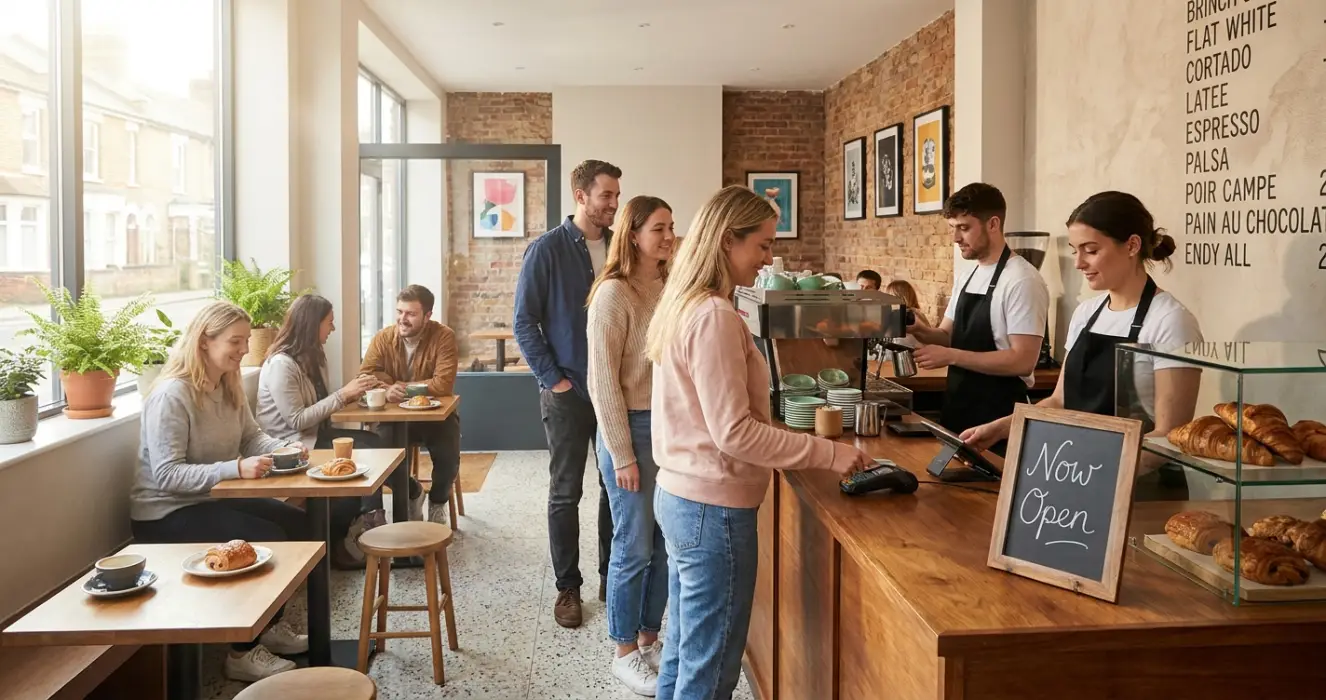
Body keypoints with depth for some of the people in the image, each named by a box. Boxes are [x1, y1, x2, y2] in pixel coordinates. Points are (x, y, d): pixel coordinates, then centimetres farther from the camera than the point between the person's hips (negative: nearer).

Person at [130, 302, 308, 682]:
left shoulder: (229, 386, 2)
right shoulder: (172, 394, -24)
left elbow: (252, 437, 9)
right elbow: (166, 476, -28)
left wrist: (285, 448, -12)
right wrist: (235, 469, -36)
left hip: (211, 499, 9)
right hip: (165, 513, -9)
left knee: (296, 522, -2)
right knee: (267, 540, -21)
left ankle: (271, 625, 16)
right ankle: (243, 653, -5)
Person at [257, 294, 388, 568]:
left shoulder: (313, 356, 11)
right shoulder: (281, 365, -18)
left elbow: (320, 405, 10)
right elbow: (296, 420, -21)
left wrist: (352, 392, -6)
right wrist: (343, 395, -20)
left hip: (314, 434, 9)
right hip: (291, 445, -8)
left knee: (372, 443, -15)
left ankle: (364, 526, -7)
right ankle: (341, 541, -5)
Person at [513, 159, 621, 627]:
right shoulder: (548, 250, -6)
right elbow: (524, 323, -6)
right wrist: (553, 378, -9)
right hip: (568, 391, -3)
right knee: (566, 493, 6)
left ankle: (612, 578, 26)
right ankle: (568, 588, 19)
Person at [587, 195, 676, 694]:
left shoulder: (668, 290, 7)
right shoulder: (614, 293, -14)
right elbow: (604, 382, -15)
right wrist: (622, 455, -15)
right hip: (633, 428, -7)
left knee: (665, 544, 14)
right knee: (634, 547, 3)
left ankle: (648, 638, 31)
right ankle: (625, 653, 20)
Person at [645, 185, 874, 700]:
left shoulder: (682, 307, 10)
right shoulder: (715, 316, -20)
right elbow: (733, 432, -22)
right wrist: (829, 454, -18)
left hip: (679, 498, 10)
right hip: (713, 509, -10)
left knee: (683, 653, 20)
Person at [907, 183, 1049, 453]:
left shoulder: (1022, 281, -16)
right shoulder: (967, 278, 9)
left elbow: (1023, 361, -21)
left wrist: (951, 356, -24)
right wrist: (921, 331, -6)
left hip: (998, 416, -8)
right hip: (959, 409, 8)